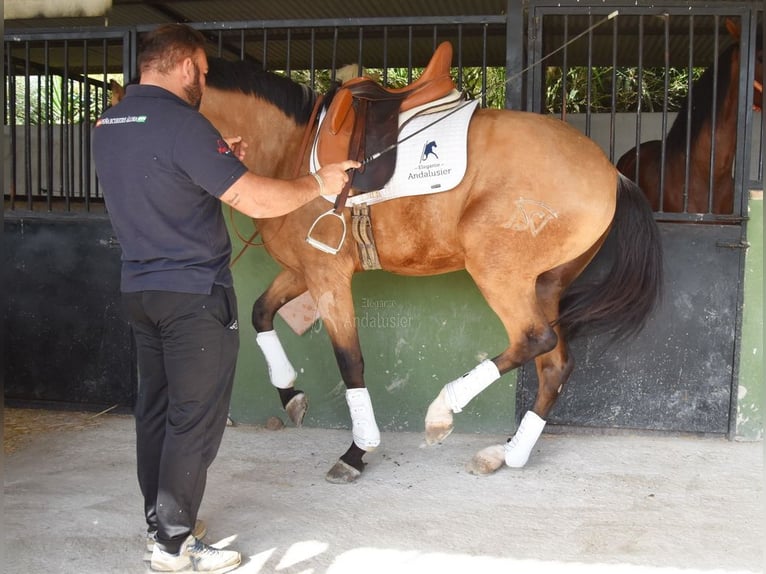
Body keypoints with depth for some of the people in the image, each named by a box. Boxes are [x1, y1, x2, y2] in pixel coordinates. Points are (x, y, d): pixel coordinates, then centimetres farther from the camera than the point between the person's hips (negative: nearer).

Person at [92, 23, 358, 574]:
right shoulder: (182, 123, -20)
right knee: (196, 419, 1)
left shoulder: (108, 125, 8)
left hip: (139, 289, 9)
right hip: (195, 294, -9)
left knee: (155, 407, 18)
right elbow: (259, 201, -24)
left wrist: (217, 161, 16)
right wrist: (319, 182, -8)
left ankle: (160, 518, 31)